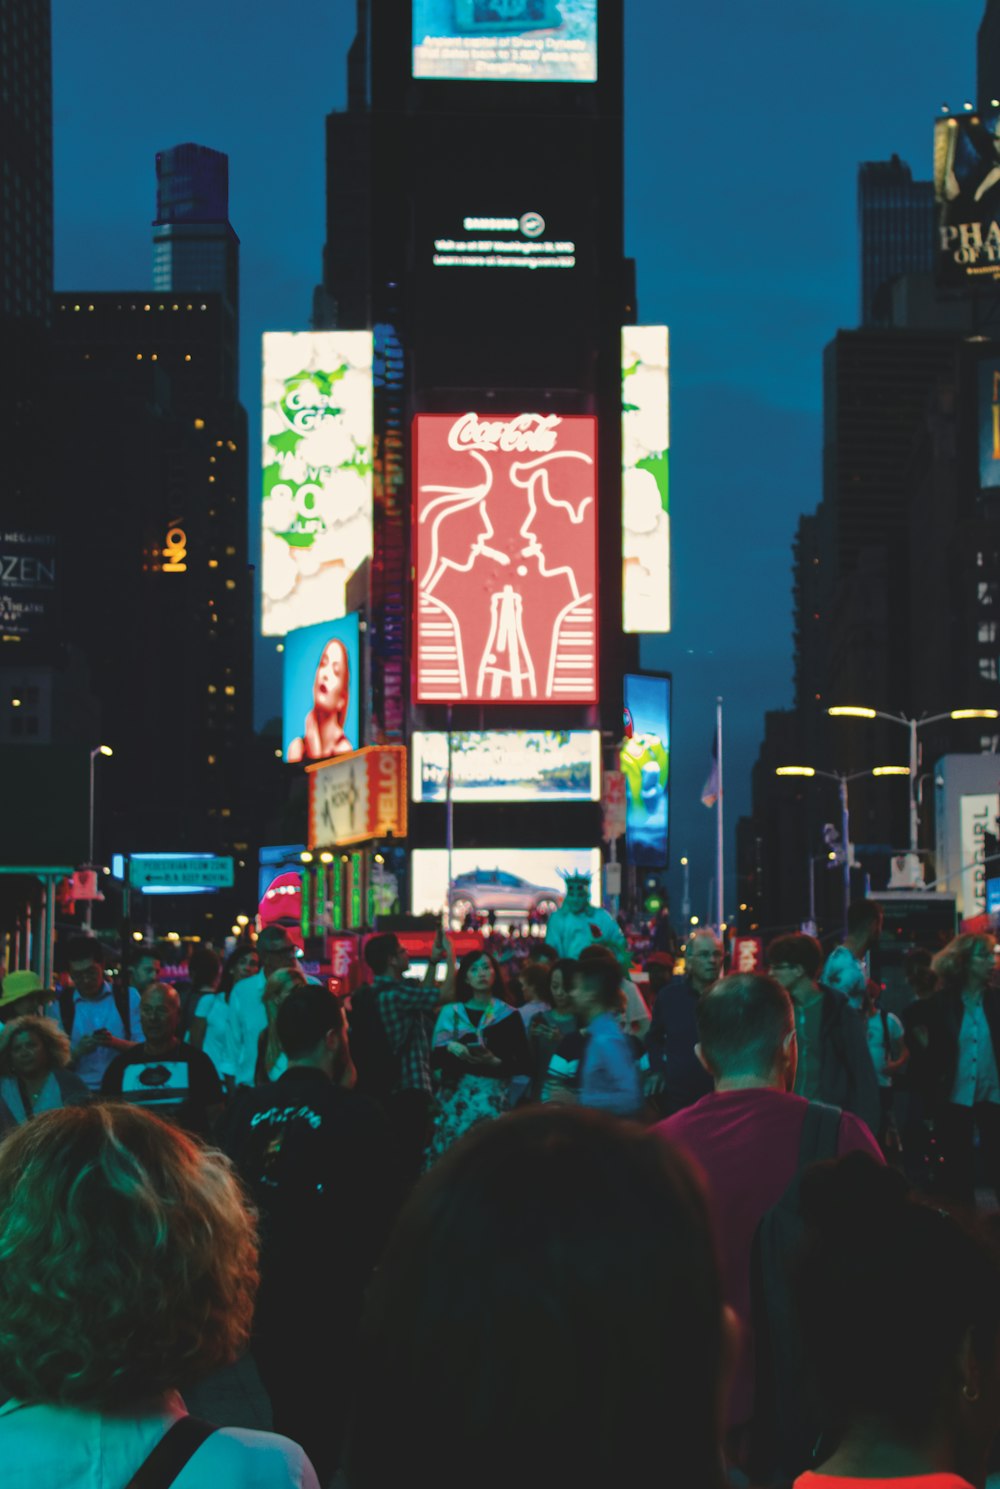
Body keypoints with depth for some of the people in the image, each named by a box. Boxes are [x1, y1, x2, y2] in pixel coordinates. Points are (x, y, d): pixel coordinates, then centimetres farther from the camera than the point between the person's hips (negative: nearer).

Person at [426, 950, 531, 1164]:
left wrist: (495, 1062, -13)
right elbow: (434, 1059, 8)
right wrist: (449, 1047, -11)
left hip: (492, 1100, -2)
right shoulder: (450, 1012, 10)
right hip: (454, 1100, 2)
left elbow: (525, 1065, 1)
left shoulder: (508, 1015, 5)